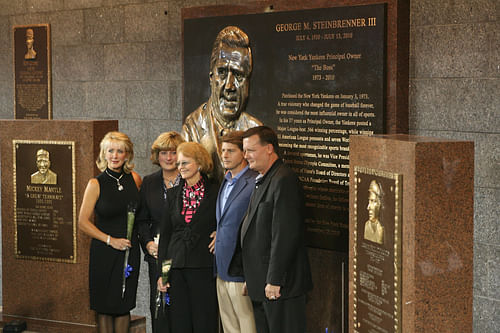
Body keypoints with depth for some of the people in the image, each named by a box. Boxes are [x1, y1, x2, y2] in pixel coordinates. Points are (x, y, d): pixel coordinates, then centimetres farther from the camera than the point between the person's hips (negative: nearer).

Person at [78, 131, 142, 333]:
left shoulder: (135, 179, 4)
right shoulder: (96, 184, -6)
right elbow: (83, 222, -6)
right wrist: (110, 240, -13)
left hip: (130, 250, 3)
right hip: (104, 253, -3)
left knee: (124, 305, 9)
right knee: (105, 307, 4)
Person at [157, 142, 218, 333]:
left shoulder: (215, 193, -1)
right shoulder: (173, 194, 10)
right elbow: (165, 234, 12)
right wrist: (160, 272, 7)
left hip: (204, 267, -3)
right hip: (176, 267, 4)